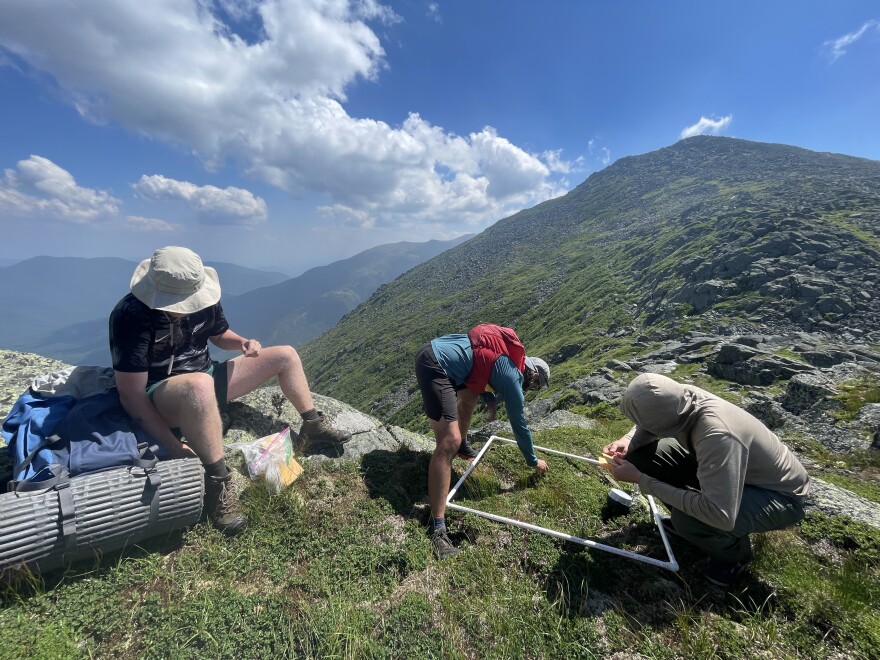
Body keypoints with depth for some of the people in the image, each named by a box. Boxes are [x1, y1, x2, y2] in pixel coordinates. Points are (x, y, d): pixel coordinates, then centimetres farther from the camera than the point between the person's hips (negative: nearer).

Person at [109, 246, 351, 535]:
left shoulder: (203, 299, -7)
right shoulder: (131, 315, -24)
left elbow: (219, 335, 13)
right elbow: (132, 394, -24)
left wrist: (243, 342, -11)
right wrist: (172, 446, -31)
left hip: (205, 378, 7)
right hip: (159, 396, -6)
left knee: (285, 355, -1)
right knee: (200, 385, -44)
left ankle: (314, 425, 9)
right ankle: (218, 484, -31)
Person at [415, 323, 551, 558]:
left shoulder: (508, 354, 19)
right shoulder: (513, 377, -5)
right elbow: (519, 424, 5)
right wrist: (534, 461, 20)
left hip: (434, 351, 11)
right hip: (434, 366, -11)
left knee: (471, 396, 32)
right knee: (449, 442, -16)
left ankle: (462, 446, 54)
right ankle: (438, 526, -10)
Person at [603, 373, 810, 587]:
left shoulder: (717, 436, -41)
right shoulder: (684, 396, -21)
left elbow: (720, 516, -41)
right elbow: (650, 422, 2)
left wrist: (642, 480, -34)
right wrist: (628, 442, -18)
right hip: (738, 468, 6)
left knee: (687, 520, -32)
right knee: (642, 455, -9)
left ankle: (735, 553, 3)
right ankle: (684, 517, 14)